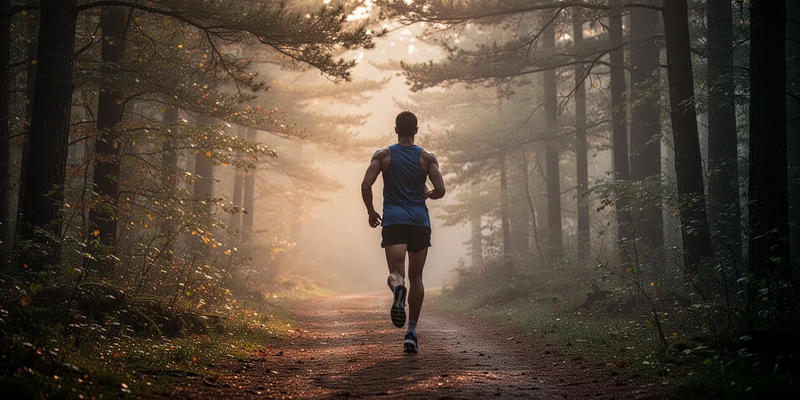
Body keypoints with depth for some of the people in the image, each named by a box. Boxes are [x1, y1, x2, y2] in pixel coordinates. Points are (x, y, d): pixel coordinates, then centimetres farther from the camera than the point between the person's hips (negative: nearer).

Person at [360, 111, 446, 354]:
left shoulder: (383, 155, 4)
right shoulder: (427, 158, 5)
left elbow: (366, 185, -6)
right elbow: (440, 191, -4)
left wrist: (371, 212, 9)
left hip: (393, 220, -1)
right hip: (420, 220, 1)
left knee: (396, 272, -7)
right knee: (416, 277, 10)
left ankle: (398, 289, -45)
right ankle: (412, 331, 7)